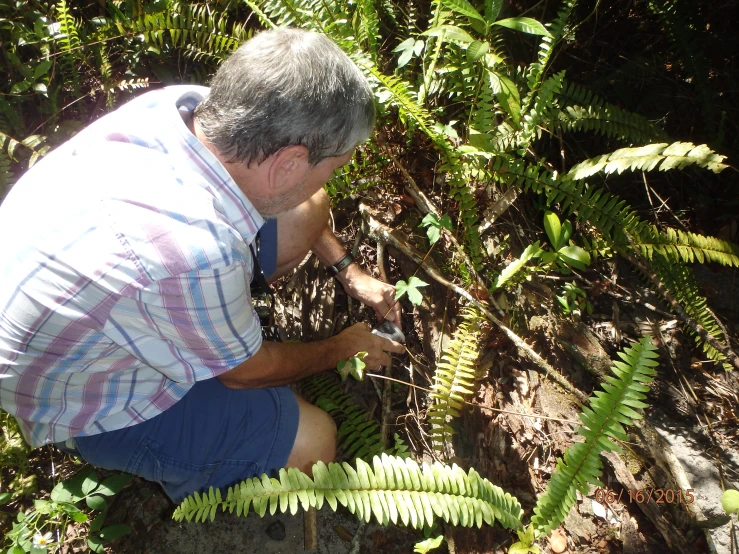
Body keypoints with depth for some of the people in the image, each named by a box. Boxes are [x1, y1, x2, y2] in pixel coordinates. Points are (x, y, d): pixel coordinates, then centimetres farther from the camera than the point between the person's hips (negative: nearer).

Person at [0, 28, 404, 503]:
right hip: (92, 400, -6)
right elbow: (246, 372, -19)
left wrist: (347, 269, 7)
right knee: (310, 443, -12)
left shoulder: (190, 106, -23)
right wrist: (344, 349, -2)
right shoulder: (195, 253, -44)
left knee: (304, 212, -2)